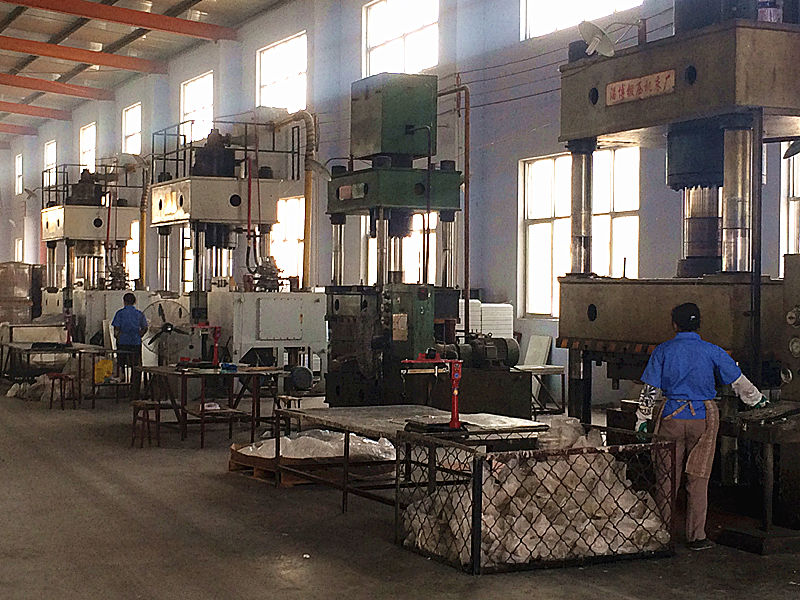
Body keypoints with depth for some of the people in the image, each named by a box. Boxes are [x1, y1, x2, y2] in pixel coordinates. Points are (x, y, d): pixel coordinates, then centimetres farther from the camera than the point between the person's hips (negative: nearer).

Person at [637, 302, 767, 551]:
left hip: (670, 417, 0)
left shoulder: (663, 351, -2)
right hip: (703, 418, 0)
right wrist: (757, 399, 24)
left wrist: (642, 419, 5)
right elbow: (739, 382, 7)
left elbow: (650, 390, -2)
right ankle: (696, 537, 7)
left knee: (667, 477, 9)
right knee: (698, 479, 5)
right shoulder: (712, 352, -1)